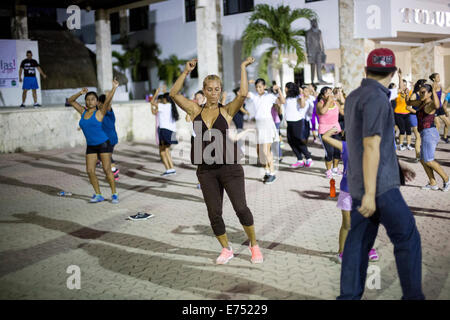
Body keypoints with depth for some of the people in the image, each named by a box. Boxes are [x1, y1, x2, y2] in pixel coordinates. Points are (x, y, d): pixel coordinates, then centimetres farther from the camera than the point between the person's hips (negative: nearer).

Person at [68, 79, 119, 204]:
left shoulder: (99, 113, -8)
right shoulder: (83, 112, 7)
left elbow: (107, 101, -23)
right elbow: (71, 101, 14)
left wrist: (114, 88, -34)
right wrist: (80, 93, -1)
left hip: (103, 144, -5)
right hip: (90, 146, 5)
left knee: (107, 169, -6)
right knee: (90, 171, 0)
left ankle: (114, 194, 4)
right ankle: (98, 195, 10)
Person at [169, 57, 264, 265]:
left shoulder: (227, 111, 0)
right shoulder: (196, 111, 6)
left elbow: (243, 94, -16)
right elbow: (174, 94, -2)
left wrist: (243, 68, -10)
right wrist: (186, 72, -5)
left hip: (229, 168, -3)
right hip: (206, 170, 3)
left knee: (241, 208, -5)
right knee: (214, 213, 7)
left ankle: (254, 245, 18)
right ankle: (226, 250, 26)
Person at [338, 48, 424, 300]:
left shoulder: (354, 98, 12)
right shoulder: (376, 99, -17)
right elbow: (370, 147, -23)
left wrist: (398, 163, 29)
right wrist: (370, 194, -24)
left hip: (360, 183, 9)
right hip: (378, 184, -9)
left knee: (360, 240, 10)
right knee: (408, 238, 3)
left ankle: (349, 296, 12)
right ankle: (413, 296, 11)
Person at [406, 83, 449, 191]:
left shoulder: (430, 104, -13)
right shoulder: (422, 102, 15)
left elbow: (437, 105, -38)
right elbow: (409, 103, 26)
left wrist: (434, 91, -40)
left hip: (429, 133, -10)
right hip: (426, 134, 10)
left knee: (428, 160, -13)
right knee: (423, 160, 11)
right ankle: (433, 184, 15)